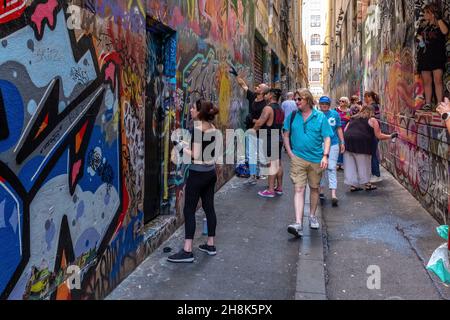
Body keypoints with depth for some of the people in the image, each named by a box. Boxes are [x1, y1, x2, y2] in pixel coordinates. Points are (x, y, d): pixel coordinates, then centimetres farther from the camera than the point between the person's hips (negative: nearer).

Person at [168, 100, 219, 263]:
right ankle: (210, 245, 22)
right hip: (210, 172, 8)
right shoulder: (212, 127, 7)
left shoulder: (196, 129, -17)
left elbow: (195, 155, -19)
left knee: (189, 210, -3)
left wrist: (182, 145, -7)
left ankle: (187, 251, -1)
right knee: (209, 207, 13)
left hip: (198, 173, -8)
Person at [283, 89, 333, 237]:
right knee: (299, 189, -9)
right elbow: (286, 135, 12)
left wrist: (325, 156, -12)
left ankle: (312, 216, 35)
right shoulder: (292, 116, 4)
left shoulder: (320, 117, -1)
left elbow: (327, 138, -2)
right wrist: (290, 152, 2)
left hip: (316, 159, 1)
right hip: (298, 158, 0)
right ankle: (298, 223, -14)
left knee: (314, 188, 15)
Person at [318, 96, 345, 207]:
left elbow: (339, 129, 12)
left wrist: (342, 142, 9)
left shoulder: (335, 114, 5)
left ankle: (333, 195, -9)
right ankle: (321, 191, 24)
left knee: (331, 168, -5)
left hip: (333, 144, 0)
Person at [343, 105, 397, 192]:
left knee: (350, 165, 9)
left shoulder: (353, 118, 24)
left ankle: (353, 185, 14)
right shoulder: (372, 120, 10)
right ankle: (366, 183, 19)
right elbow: (379, 136, 6)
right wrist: (391, 136, 19)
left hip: (347, 141, 5)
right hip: (361, 143, -5)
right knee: (364, 165, 10)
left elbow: (344, 131, 16)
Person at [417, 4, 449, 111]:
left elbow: (445, 31, -21)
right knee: (427, 82, 5)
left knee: (438, 81, -10)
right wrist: (419, 38, 6)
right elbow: (418, 36, 30)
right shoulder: (424, 26, 15)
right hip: (424, 57, 5)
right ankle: (427, 104, 9)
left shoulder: (440, 25, 1)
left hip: (437, 57, -5)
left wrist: (438, 18, -16)